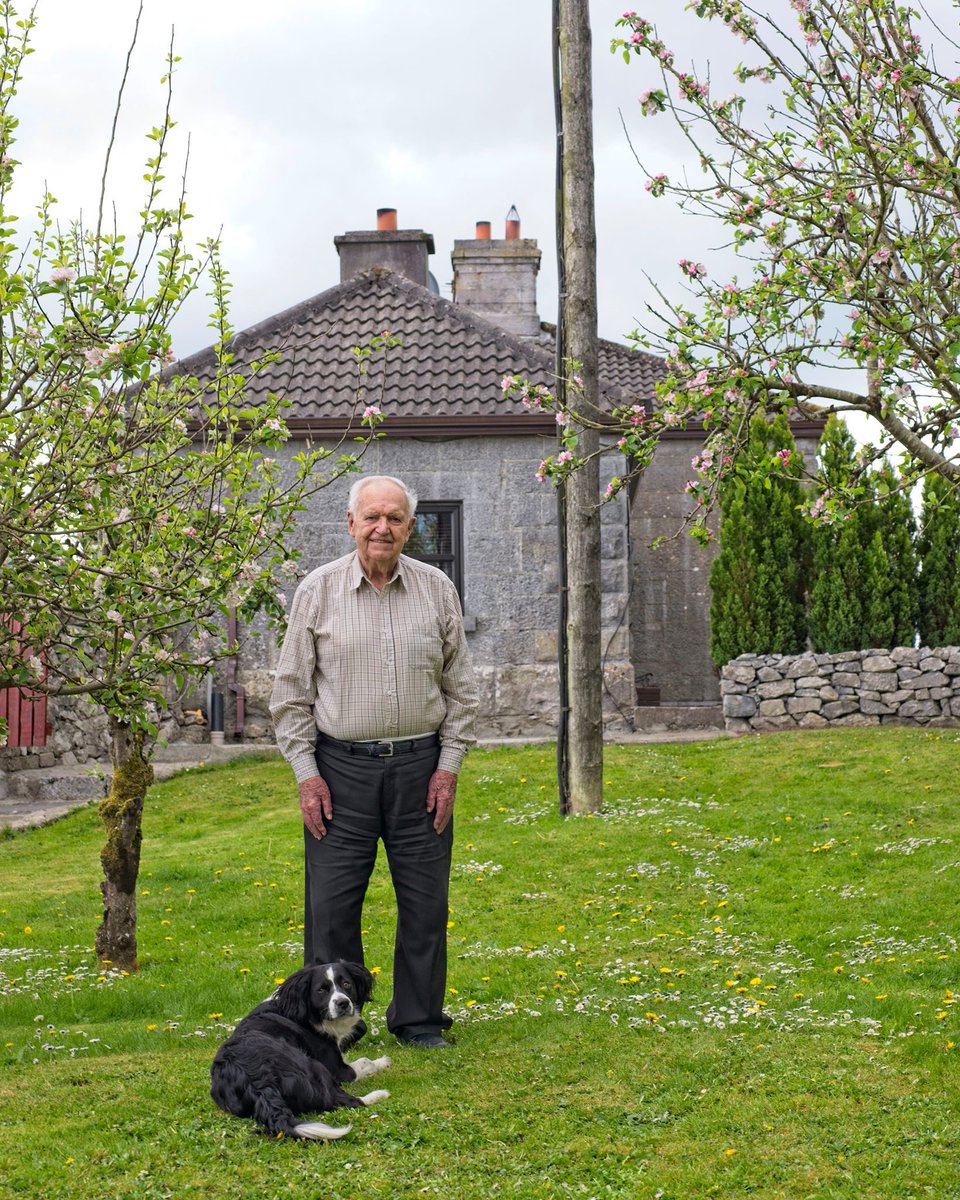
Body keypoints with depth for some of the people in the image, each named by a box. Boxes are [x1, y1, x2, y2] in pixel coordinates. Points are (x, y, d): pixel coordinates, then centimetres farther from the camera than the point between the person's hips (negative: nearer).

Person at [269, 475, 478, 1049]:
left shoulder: (437, 589, 4)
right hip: (341, 767, -1)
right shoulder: (318, 590, 0)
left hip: (420, 766, 2)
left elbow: (461, 688, 9)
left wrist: (448, 766, 1)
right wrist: (306, 772, -3)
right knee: (332, 903, -1)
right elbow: (292, 692, 3)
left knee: (426, 902, 6)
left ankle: (418, 1018, 20)